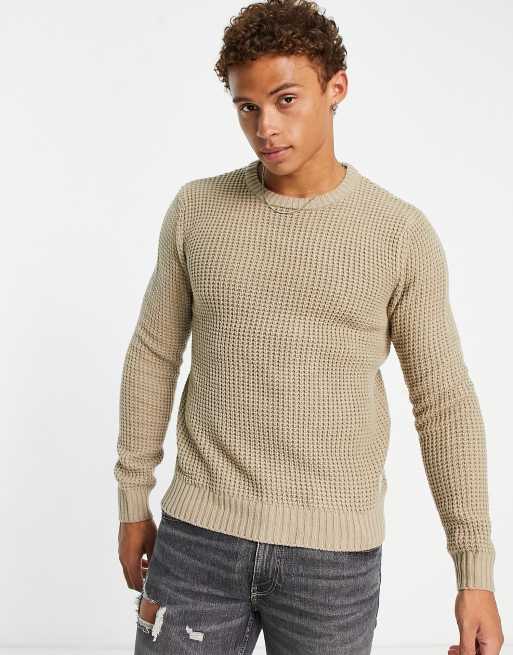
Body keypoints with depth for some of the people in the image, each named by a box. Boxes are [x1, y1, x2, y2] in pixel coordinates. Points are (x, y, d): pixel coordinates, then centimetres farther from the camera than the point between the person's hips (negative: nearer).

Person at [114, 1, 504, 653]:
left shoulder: (403, 235, -5)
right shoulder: (196, 210, 0)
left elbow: (445, 404, -2)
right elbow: (154, 356, 8)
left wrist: (476, 573, -5)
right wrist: (133, 501, 9)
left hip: (334, 551, -1)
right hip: (198, 533, 2)